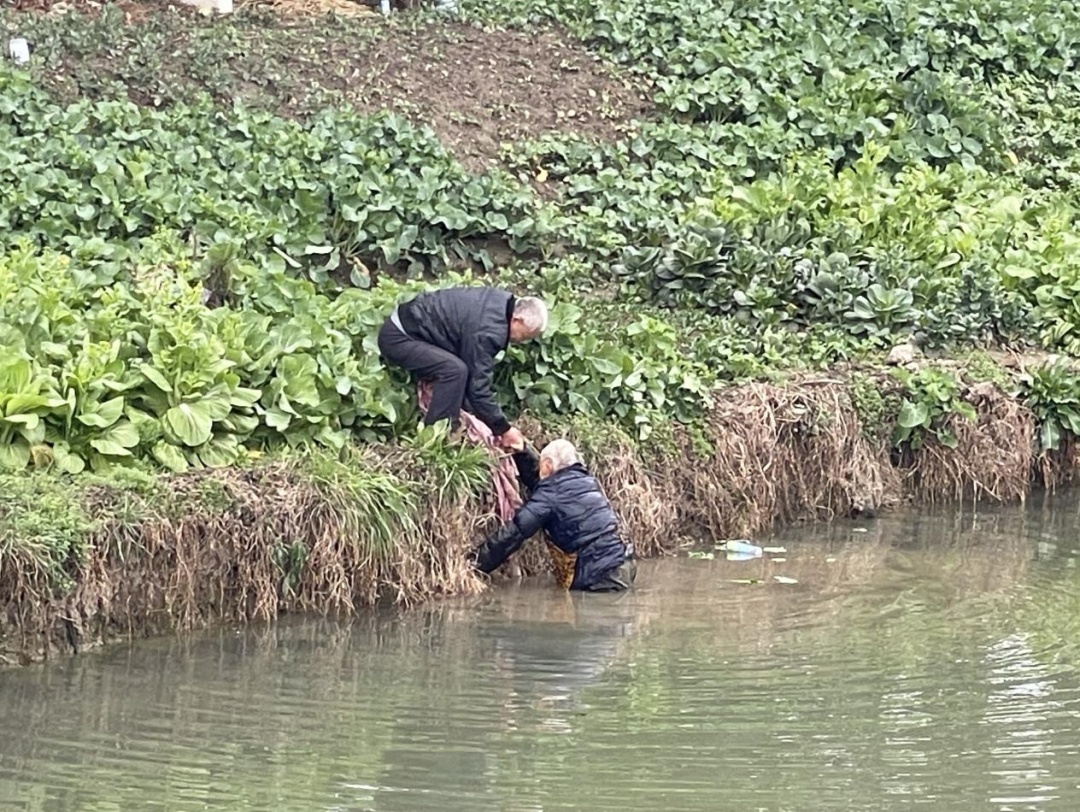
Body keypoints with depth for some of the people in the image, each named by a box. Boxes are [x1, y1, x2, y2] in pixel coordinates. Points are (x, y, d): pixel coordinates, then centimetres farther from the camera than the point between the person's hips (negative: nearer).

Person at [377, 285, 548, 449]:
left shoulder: (503, 300, 2)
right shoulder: (488, 331, -27)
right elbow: (478, 386, -23)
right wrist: (503, 428, -15)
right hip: (397, 337, -11)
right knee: (455, 370, -27)